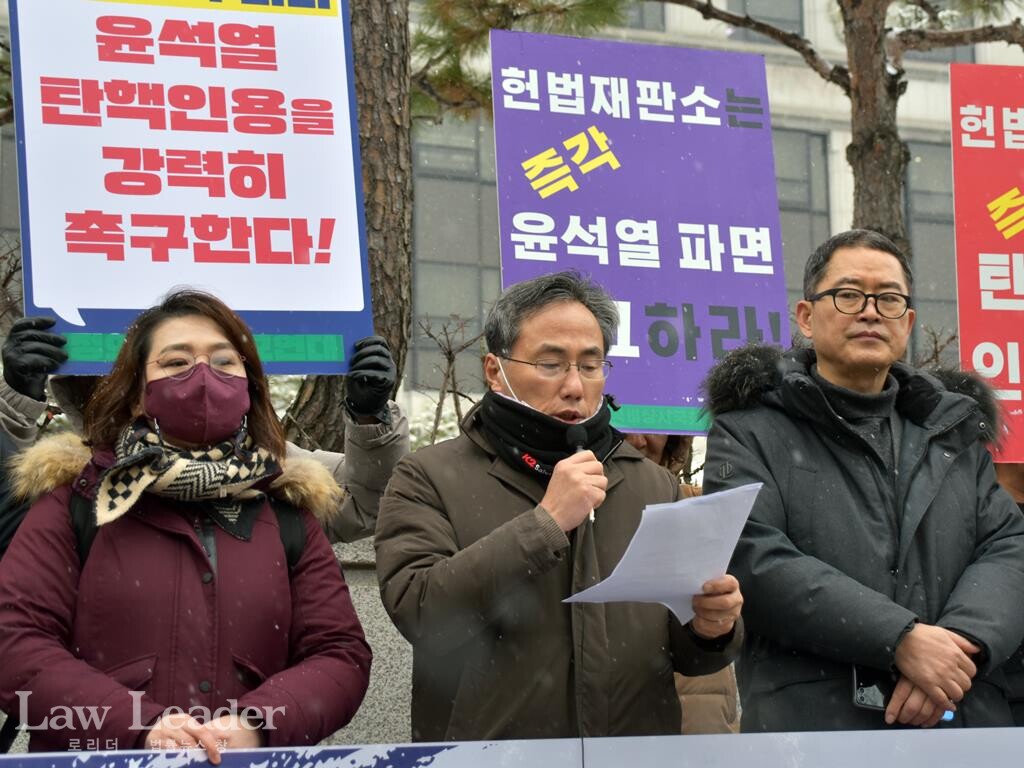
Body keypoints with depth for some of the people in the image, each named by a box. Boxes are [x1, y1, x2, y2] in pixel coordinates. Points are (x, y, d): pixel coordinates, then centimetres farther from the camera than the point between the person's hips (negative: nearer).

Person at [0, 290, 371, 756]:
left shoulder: (287, 514, 14)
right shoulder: (79, 500, 6)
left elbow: (341, 654, 7)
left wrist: (256, 726, -12)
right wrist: (140, 730, -15)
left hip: (249, 763, 3)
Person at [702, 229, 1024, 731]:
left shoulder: (954, 432, 17)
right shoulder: (750, 431, 3)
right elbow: (753, 559, -12)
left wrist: (962, 642, -15)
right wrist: (901, 640, -19)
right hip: (812, 719, -4)